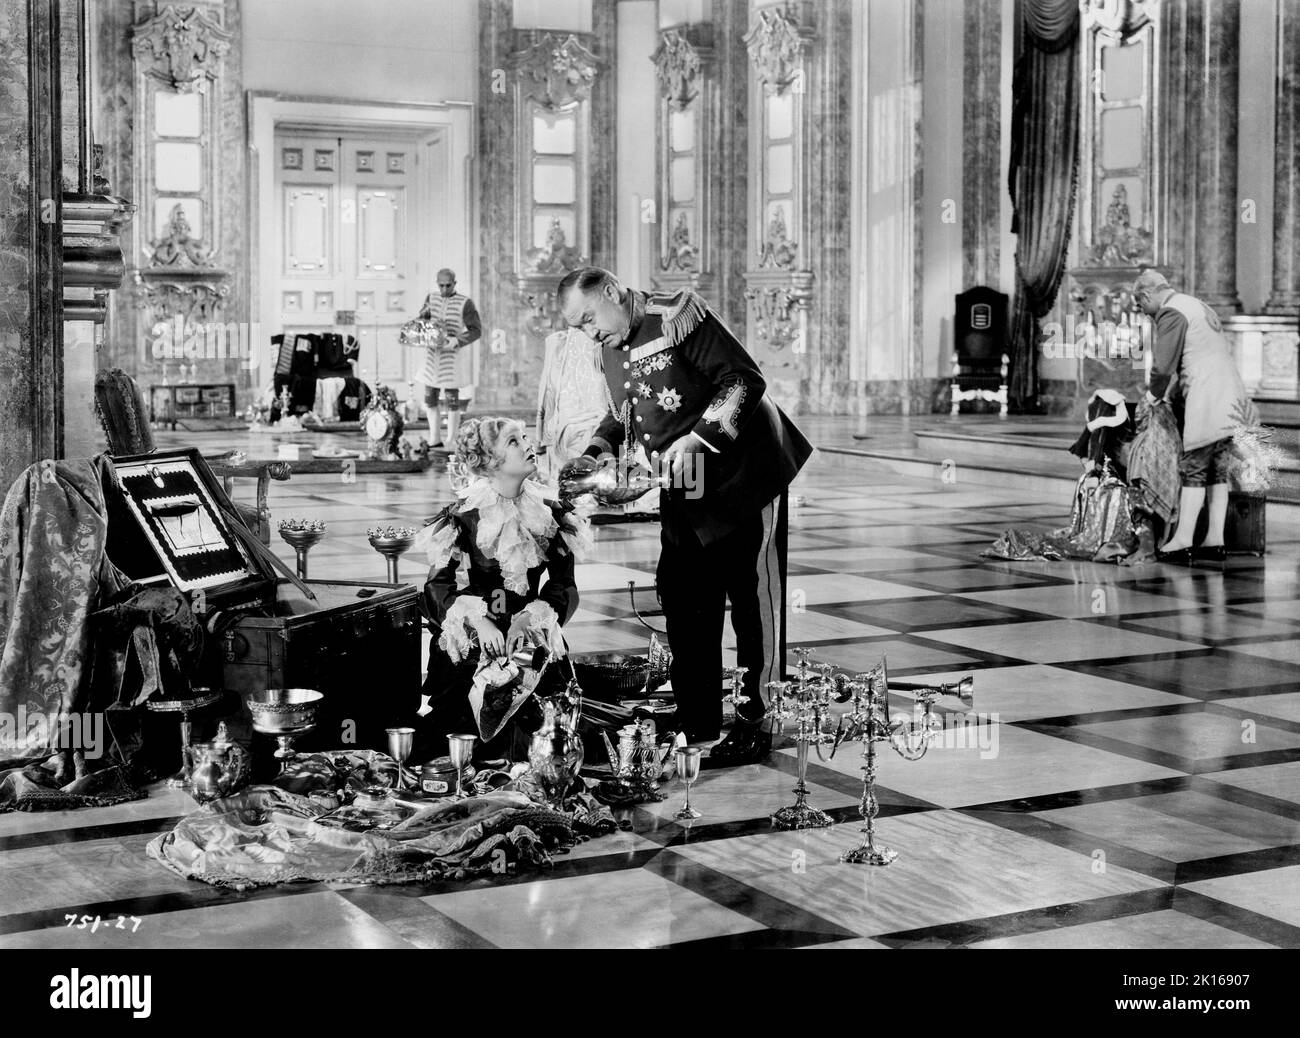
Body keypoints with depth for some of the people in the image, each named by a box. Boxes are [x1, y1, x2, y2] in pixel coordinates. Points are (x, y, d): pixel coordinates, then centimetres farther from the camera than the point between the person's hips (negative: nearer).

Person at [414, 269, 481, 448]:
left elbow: (476, 331, -13)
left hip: (454, 355, -6)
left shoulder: (465, 303, -11)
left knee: (452, 400, -1)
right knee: (430, 399, 9)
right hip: (433, 353, 6)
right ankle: (435, 440, 21)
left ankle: (451, 442, 8)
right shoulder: (432, 299, 6)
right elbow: (419, 319, 7)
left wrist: (455, 342, -26)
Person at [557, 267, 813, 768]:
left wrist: (697, 438, -27)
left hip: (742, 483, -8)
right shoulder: (612, 347, 8)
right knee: (685, 612, 8)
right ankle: (697, 726, 17)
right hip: (682, 501, 8)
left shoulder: (680, 317, -17)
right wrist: (596, 453, 3)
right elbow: (621, 415, 22)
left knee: (755, 607, 1)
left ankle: (756, 726, 7)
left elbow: (745, 380, -20)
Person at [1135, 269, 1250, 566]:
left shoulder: (1171, 313, -7)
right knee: (1217, 472, 9)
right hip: (1232, 395, 9)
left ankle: (1183, 541, -4)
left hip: (1206, 400, -9)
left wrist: (1154, 393, 4)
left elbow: (1164, 366, -16)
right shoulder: (1199, 307, 22)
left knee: (1193, 470, -5)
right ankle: (1214, 542, 9)